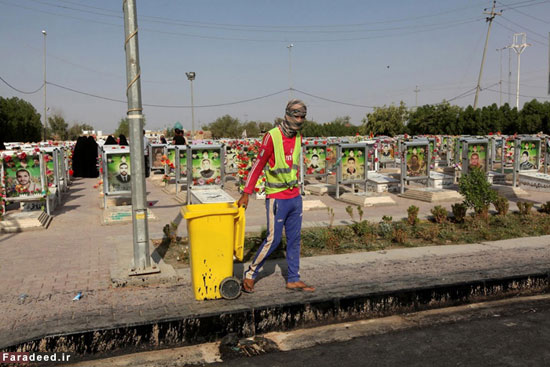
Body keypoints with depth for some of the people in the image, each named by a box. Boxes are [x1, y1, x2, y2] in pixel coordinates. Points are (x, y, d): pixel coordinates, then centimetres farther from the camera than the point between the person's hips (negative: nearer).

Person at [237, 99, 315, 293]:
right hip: (277, 198, -7)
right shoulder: (272, 137, -13)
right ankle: (250, 275, 14)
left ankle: (293, 279, 20)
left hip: (295, 197, 7)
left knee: (294, 239, 10)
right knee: (273, 240, -2)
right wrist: (246, 193, -15)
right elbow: (258, 164, -13)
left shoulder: (298, 138, 8)